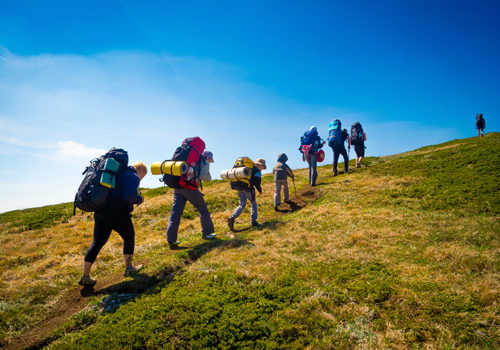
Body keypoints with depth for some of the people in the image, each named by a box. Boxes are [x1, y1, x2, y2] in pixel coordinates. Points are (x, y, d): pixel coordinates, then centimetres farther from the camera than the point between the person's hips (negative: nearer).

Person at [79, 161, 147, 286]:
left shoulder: (119, 174, 23)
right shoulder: (134, 177, -3)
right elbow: (129, 196, -18)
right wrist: (139, 199, 1)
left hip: (101, 211, 7)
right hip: (117, 214, -7)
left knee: (97, 242, 9)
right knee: (129, 238, 16)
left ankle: (85, 276, 8)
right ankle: (128, 267, 25)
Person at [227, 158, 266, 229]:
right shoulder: (257, 171, -3)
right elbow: (257, 182, -10)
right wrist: (260, 190, 6)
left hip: (239, 188, 7)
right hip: (248, 188, -7)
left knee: (242, 205, 13)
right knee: (253, 204, 11)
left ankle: (232, 218, -5)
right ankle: (254, 221, 8)